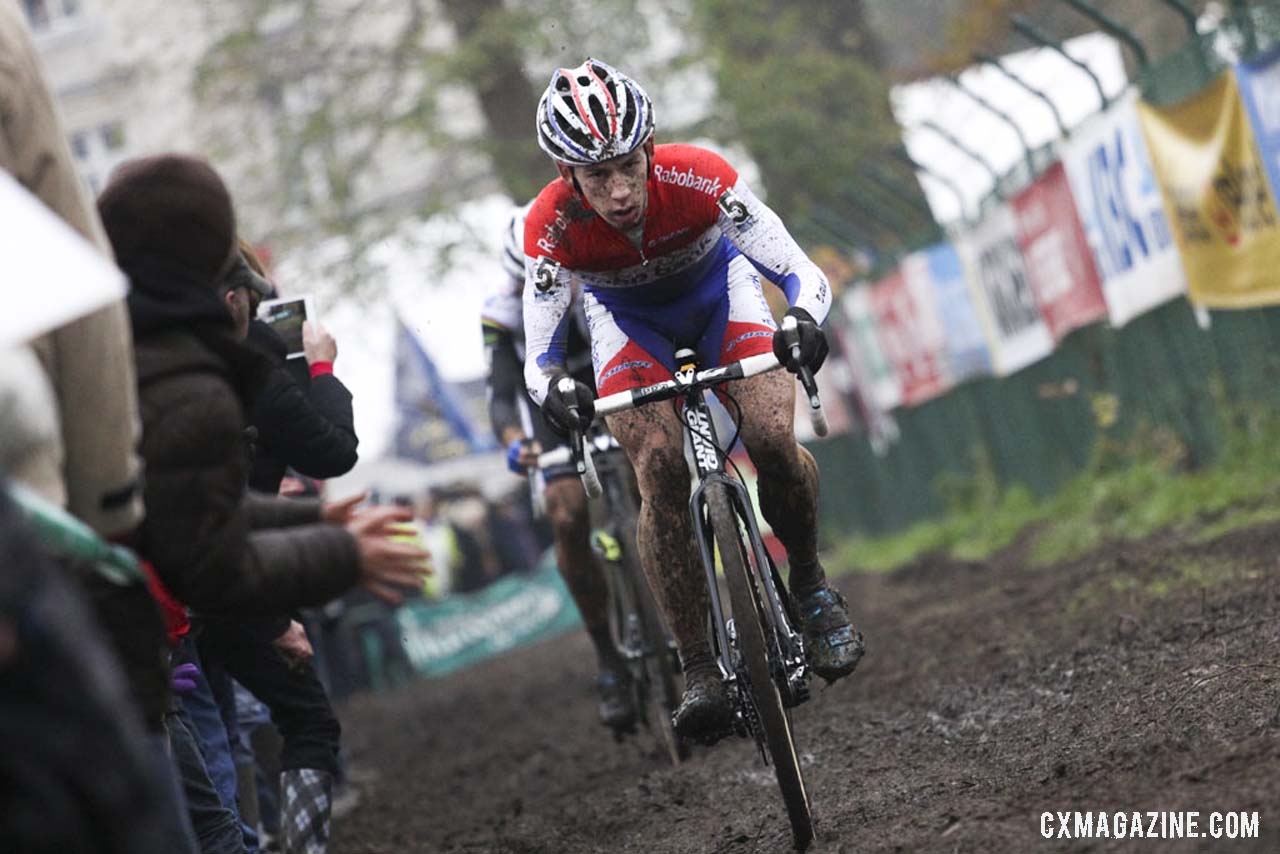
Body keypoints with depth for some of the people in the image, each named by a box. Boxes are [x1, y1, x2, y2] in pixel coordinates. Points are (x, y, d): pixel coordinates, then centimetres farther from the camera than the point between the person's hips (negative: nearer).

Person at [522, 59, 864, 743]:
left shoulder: (699, 178, -35)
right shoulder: (553, 225, -31)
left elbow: (801, 272, -32)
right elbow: (539, 356, -26)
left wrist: (803, 319, -53)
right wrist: (552, 389, -48)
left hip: (717, 286, 0)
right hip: (626, 315, 0)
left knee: (771, 437, -24)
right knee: (660, 467, -23)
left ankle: (809, 583, 4)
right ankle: (697, 668, -14)